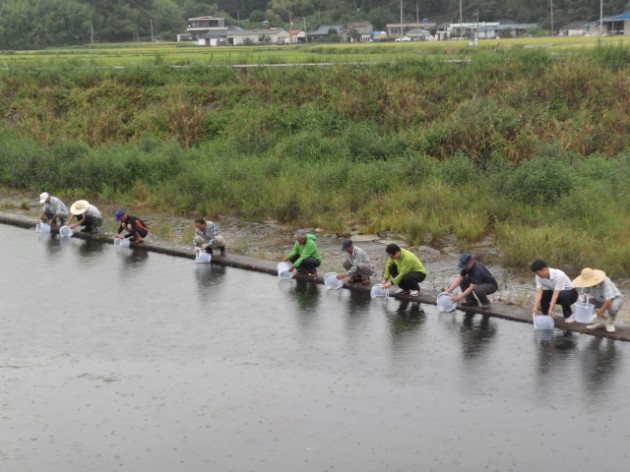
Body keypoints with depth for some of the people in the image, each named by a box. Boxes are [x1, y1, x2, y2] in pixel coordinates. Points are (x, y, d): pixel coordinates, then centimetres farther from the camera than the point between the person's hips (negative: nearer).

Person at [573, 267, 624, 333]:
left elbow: (608, 301, -39)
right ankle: (601, 321, 3)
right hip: (601, 300, 6)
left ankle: (610, 323, -3)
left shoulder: (605, 283, -35)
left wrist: (597, 314, -38)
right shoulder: (588, 283, -18)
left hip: (615, 298, -6)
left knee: (612, 309, -39)